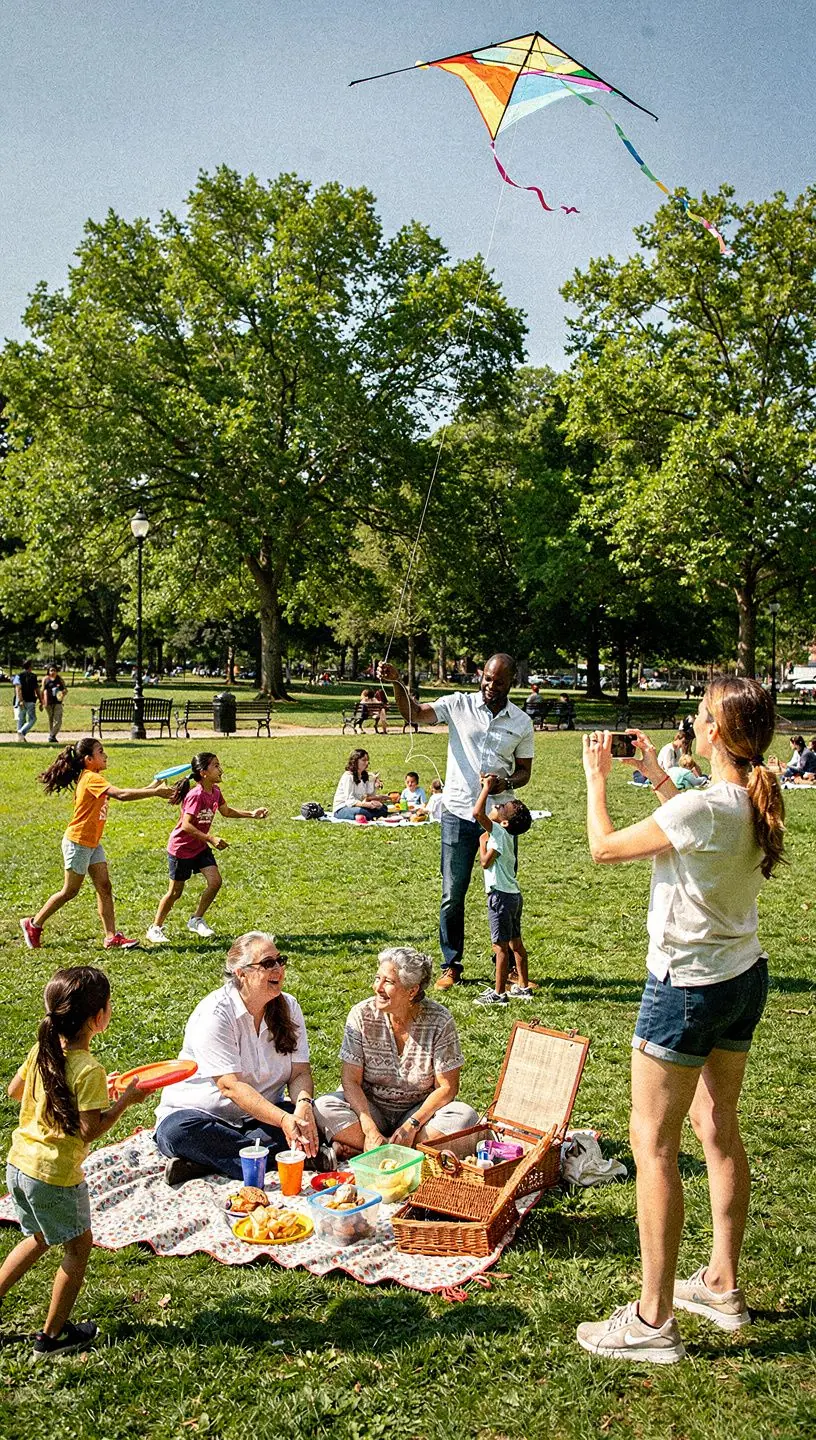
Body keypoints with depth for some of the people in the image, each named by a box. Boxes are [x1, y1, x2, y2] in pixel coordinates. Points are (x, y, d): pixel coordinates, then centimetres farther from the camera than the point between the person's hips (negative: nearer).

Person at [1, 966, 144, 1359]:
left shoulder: (41, 1050, -1)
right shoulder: (89, 1071, -23)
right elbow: (90, 1131, -21)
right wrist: (127, 1099, -11)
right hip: (56, 1174, -7)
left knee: (38, 1238, 28)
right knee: (78, 1246, 14)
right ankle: (52, 1335, 24)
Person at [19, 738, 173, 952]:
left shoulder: (93, 778, 10)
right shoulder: (91, 779, -21)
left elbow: (120, 793, 4)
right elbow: (121, 794, -34)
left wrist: (151, 788, -7)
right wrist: (155, 793, -34)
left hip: (92, 843, 9)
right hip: (77, 842, -9)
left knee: (104, 888, 3)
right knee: (70, 891, 3)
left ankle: (112, 937, 2)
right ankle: (33, 924, 19)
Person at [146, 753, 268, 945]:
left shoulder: (215, 792, -1)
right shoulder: (196, 795, -27)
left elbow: (226, 811, 16)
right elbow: (186, 825, -32)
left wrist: (251, 814, 6)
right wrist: (211, 839, -35)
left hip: (200, 847, 7)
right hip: (181, 848, -7)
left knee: (215, 881, -6)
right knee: (176, 892, 3)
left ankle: (196, 920, 13)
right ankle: (155, 928, 21)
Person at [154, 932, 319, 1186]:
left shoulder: (288, 1007, 0)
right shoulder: (214, 1013, -17)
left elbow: (300, 1072, -4)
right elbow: (230, 1086, -26)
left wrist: (303, 1104, -28)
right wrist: (283, 1120, -37)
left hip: (262, 1114, 4)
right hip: (199, 1114, -4)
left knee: (312, 1117, -24)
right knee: (179, 1132, -36)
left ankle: (205, 1161, -25)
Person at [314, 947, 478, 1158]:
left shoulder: (439, 1020, -13)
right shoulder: (361, 1015, -10)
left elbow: (447, 1087, -11)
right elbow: (351, 1081, -12)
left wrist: (412, 1125, -24)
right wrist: (370, 1130, -26)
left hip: (421, 1110, 0)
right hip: (370, 1108, 0)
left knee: (464, 1117, -29)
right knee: (324, 1109, -26)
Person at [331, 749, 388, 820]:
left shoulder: (364, 776, 11)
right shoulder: (348, 776, -15)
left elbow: (369, 796, 5)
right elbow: (349, 801, -25)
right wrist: (367, 804, -36)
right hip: (341, 810, -8)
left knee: (383, 808, -6)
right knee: (360, 811, -39)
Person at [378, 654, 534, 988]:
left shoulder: (521, 723, 2)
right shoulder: (459, 704, -1)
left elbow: (524, 771, 9)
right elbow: (414, 714, -7)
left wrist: (507, 783, -12)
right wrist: (396, 683, -23)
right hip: (459, 814, -1)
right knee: (452, 895, 4)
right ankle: (451, 965, 17)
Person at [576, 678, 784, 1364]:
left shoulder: (705, 806, -25)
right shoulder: (755, 803, -1)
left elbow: (604, 847, -14)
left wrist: (596, 778, 0)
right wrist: (656, 774, 20)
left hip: (688, 987, -9)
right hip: (745, 976, 9)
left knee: (653, 1143, 0)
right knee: (718, 1127, 20)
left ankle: (653, 1320, 8)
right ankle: (722, 1284, 35)